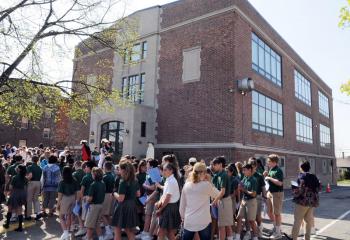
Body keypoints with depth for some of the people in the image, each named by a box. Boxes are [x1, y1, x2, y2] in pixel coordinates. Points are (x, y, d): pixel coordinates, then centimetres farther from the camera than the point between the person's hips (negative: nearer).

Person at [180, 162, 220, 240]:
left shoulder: (186, 186, 0)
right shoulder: (206, 185, -12)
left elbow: (182, 204, 7)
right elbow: (217, 194, 6)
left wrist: (183, 217, 19)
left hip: (189, 221, 3)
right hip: (204, 221, -3)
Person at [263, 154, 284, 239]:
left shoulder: (278, 171, -17)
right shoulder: (270, 170, 9)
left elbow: (280, 183, -27)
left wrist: (269, 178, -22)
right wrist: (266, 176, 2)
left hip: (277, 193, -8)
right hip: (270, 192, 9)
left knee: (276, 213, 2)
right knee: (269, 211, 15)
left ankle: (278, 233, 15)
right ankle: (275, 226, 35)